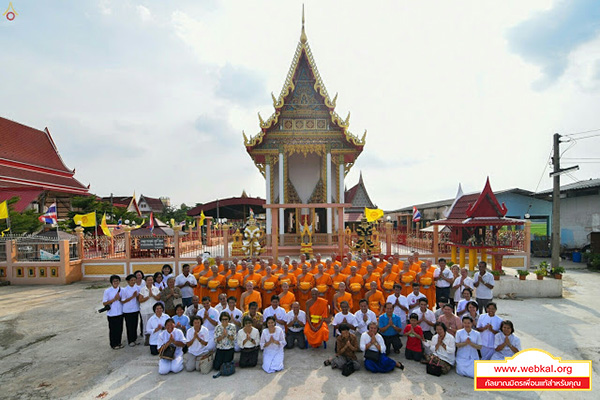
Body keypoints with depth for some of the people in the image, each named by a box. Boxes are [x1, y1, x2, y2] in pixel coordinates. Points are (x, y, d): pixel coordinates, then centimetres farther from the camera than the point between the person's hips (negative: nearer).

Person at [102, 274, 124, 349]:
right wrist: (114, 299, -18)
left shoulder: (121, 290, 1)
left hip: (120, 313, 3)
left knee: (120, 329, 12)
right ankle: (113, 344, 24)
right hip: (111, 314, -3)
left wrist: (120, 299, -12)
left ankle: (118, 343, 28)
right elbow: (104, 303, -8)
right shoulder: (107, 291, -8)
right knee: (112, 329, 8)